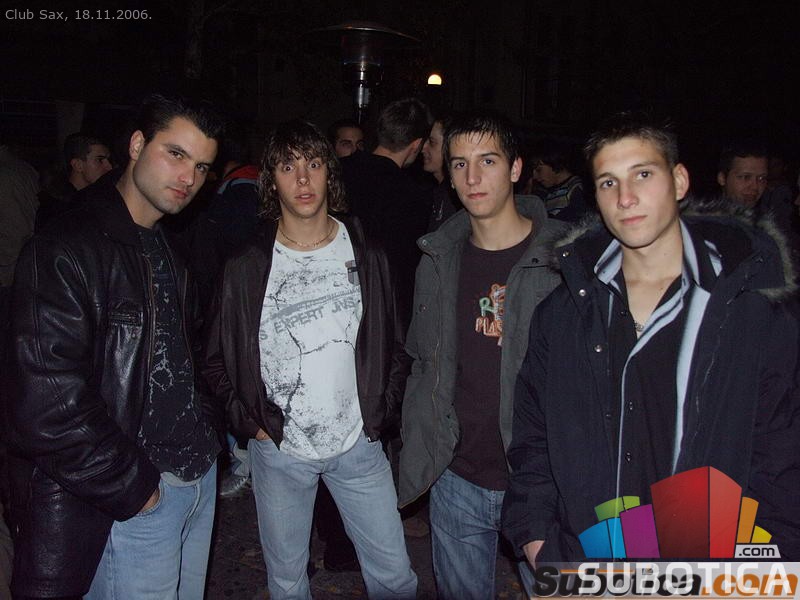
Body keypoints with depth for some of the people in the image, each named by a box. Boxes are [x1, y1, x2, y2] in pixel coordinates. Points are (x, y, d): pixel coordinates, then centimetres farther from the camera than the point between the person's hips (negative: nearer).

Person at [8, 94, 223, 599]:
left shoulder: (167, 250, 10)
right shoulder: (64, 254, -18)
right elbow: (48, 409, -23)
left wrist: (205, 438, 7)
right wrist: (133, 488, -15)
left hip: (199, 478, 8)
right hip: (132, 503, -8)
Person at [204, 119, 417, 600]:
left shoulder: (367, 257, 0)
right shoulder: (245, 268, -4)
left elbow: (394, 346, 7)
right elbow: (218, 359, 3)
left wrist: (381, 414, -1)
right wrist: (251, 423, -6)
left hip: (358, 443, 1)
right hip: (279, 450, 0)